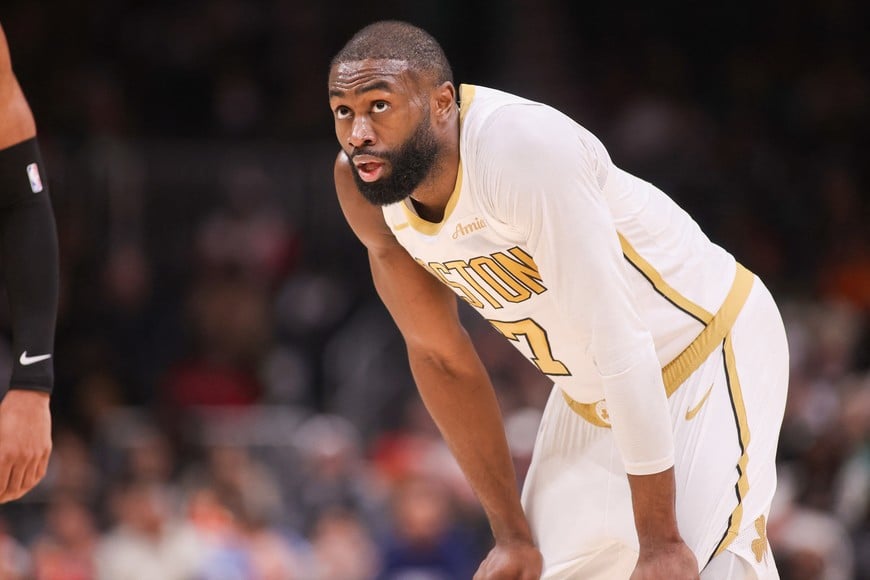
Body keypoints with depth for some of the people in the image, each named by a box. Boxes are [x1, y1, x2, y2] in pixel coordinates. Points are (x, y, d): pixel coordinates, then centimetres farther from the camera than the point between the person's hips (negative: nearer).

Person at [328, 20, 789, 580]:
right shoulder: (363, 186, -10)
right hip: (591, 395, 7)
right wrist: (513, 534, 1)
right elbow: (439, 356, 2)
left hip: (709, 356, -7)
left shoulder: (520, 148, -33)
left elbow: (618, 343, -33)